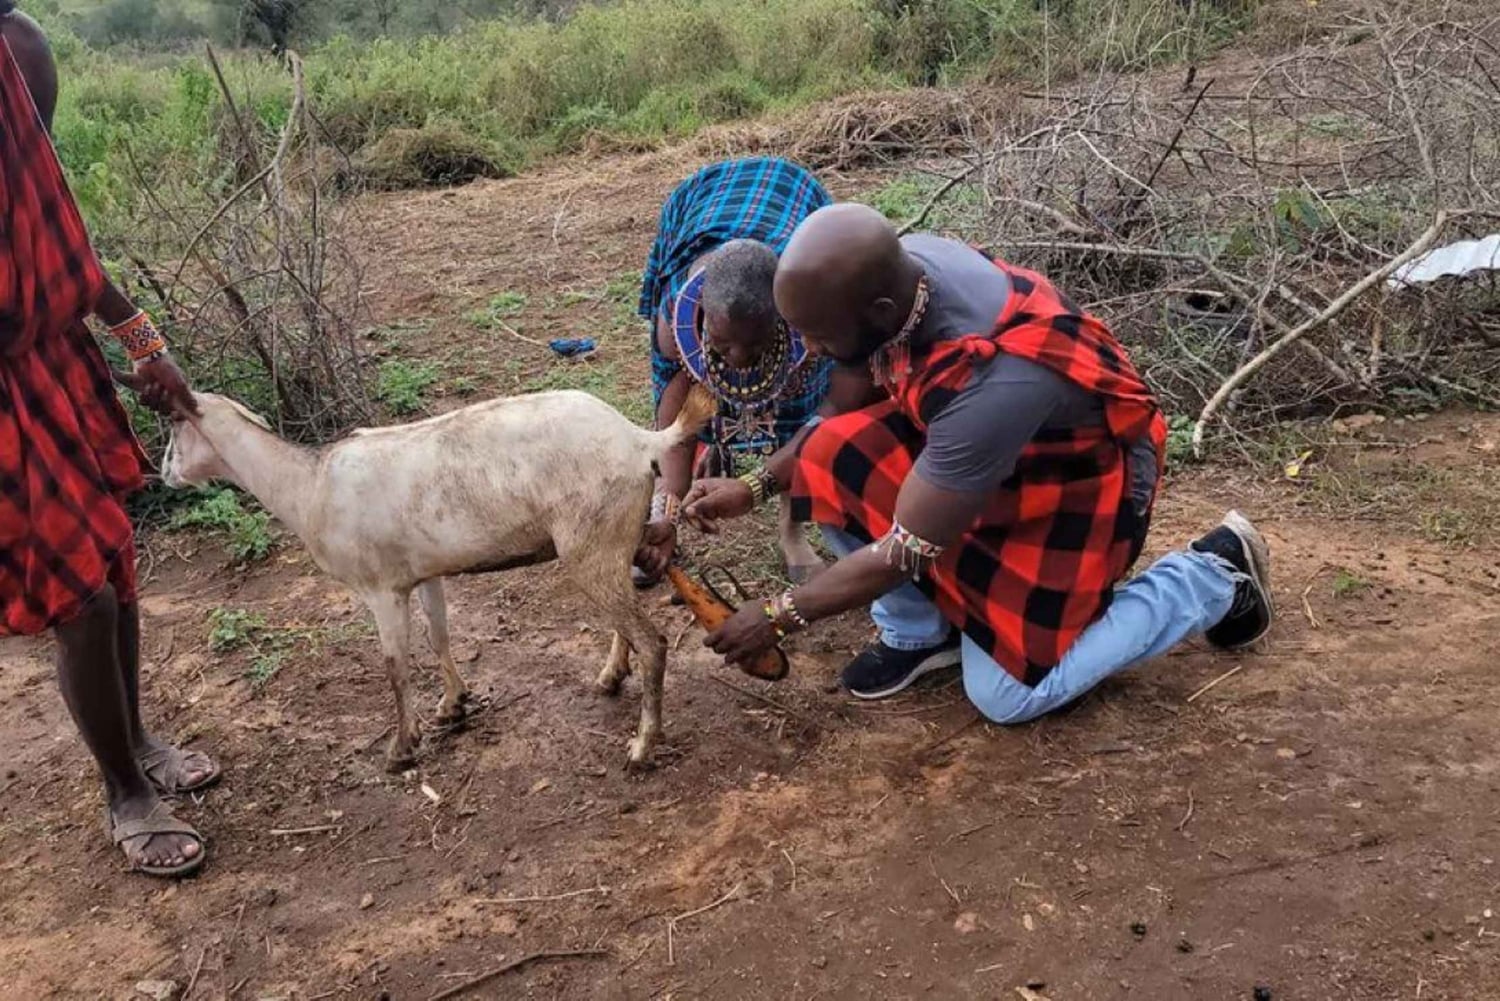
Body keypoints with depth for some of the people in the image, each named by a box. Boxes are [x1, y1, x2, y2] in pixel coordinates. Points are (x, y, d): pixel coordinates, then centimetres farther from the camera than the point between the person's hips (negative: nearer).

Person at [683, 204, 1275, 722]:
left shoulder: (993, 380, -41)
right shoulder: (901, 269, -20)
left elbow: (907, 550, -30)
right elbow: (852, 411, -1)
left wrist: (779, 617, -20)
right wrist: (755, 488, -5)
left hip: (1078, 482, -6)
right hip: (982, 446, 7)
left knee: (1008, 694, -4)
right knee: (832, 462, -16)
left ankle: (1213, 576, 11)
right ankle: (920, 632, 7)